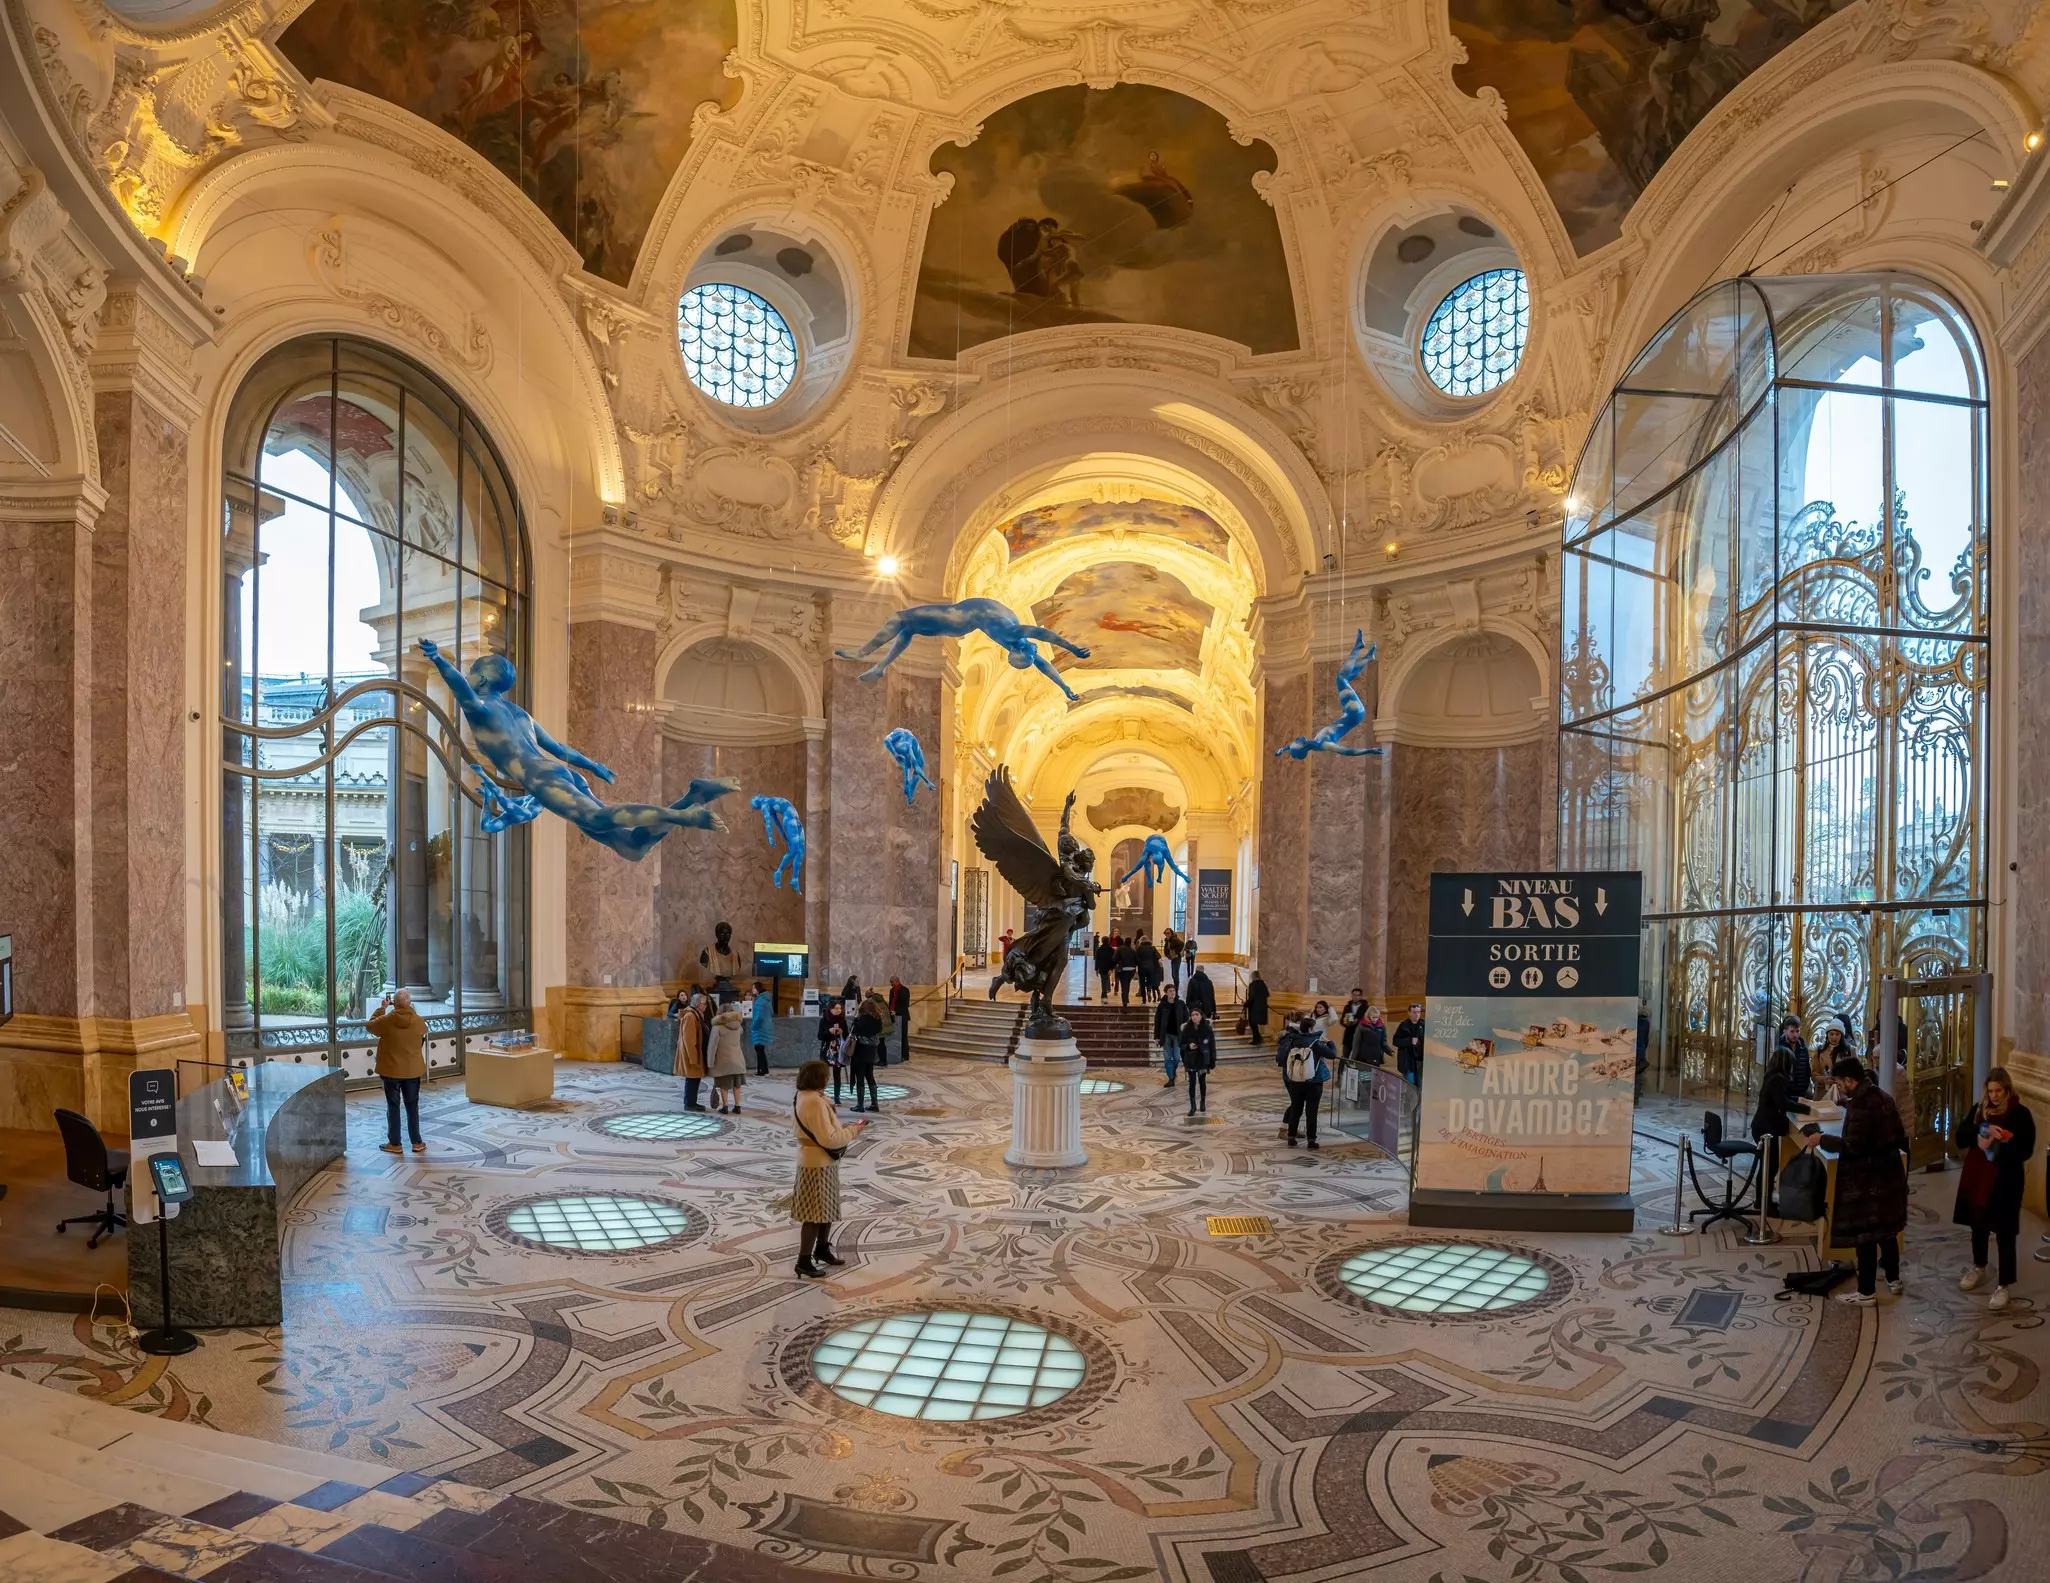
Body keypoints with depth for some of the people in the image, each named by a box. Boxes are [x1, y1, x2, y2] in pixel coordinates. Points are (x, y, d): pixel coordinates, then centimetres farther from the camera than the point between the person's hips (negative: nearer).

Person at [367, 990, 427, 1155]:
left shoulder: (386, 1020, -15)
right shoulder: (419, 1021, -9)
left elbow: (369, 1026, 4)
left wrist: (381, 1008, 10)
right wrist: (410, 1010, 16)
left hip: (391, 1070, -2)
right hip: (413, 1071, 2)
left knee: (393, 1106, 9)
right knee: (412, 1106, 12)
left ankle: (394, 1143, 15)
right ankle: (416, 1142, 15)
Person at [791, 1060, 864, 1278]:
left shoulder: (803, 1097, 6)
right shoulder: (814, 1102, -25)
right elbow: (828, 1139, -26)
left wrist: (845, 1130, 9)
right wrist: (852, 1132, -15)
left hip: (822, 1162, 10)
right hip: (818, 1165, -10)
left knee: (827, 1210, 21)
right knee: (814, 1214, -1)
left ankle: (822, 1249, 36)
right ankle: (804, 1261, 7)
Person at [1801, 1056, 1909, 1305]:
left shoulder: (1859, 1104, -22)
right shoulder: (1883, 1096, 6)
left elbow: (1853, 1146, -26)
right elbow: (1899, 1137, 14)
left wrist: (1822, 1140, -17)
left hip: (1866, 1179, -9)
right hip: (1889, 1173, 9)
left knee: (1864, 1234, 0)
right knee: (1886, 1229, 22)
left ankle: (1866, 1292, 7)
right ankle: (1893, 1280, 34)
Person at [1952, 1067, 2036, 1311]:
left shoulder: (2020, 1114, -8)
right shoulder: (1979, 1109, 4)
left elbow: (2025, 1150, -14)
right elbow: (1959, 1139, -1)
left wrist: (1994, 1146, -21)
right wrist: (1981, 1129, -18)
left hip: (2005, 1182, -5)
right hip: (1977, 1179, 5)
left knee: (2004, 1234, 1)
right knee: (1978, 1226, 19)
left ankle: (2003, 1285, 10)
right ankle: (1978, 1268, 39)